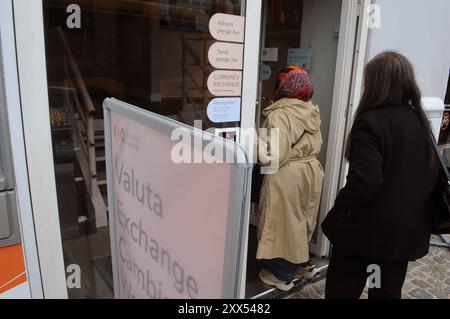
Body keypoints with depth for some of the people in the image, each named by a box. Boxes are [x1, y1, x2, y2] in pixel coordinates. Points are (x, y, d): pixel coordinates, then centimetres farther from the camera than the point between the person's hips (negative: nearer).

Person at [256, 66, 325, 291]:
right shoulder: (311, 111, 5)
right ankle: (302, 263, 37)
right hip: (311, 171, 8)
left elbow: (274, 155, -23)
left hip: (287, 176, -8)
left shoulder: (279, 115, -19)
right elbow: (316, 147, 13)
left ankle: (281, 275, 21)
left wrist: (255, 137, -13)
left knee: (283, 221, 6)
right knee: (299, 220, 22)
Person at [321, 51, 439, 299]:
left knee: (342, 291, 11)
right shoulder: (420, 121, 4)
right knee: (389, 292, 22)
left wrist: (335, 217, -13)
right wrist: (412, 210, 18)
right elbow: (432, 173, 9)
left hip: (367, 230, -7)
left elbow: (363, 183, -26)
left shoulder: (370, 123, -20)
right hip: (407, 229, 7)